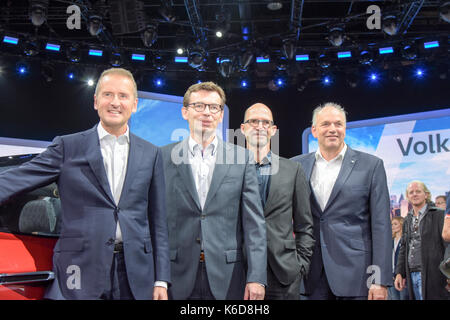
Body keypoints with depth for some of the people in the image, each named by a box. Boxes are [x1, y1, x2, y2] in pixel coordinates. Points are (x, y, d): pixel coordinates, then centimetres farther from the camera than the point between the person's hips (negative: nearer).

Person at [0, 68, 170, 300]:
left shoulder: (151, 154, 7)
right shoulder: (67, 146, 3)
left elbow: (158, 222, 7)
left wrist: (161, 280, 4)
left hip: (136, 274, 2)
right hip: (81, 271, -1)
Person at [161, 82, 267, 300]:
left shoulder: (242, 158, 2)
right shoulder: (164, 157, 2)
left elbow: (254, 222, 0)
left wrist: (256, 277, -7)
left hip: (228, 278, 1)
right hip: (178, 278, 0)